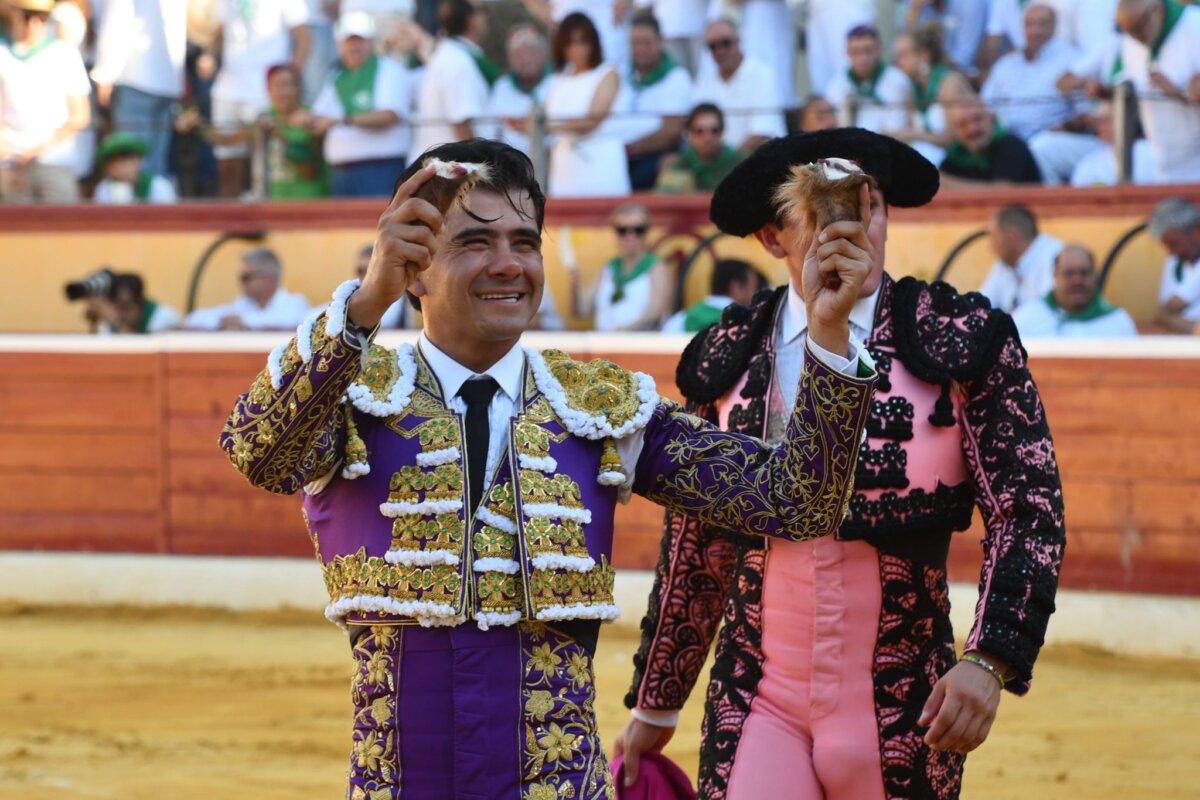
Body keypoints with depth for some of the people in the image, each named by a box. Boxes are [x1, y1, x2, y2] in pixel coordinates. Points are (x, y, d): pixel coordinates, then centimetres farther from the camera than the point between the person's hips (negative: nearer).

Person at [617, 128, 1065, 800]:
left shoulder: (963, 341, -3)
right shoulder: (728, 359, 4)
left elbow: (1030, 511, -6)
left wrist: (989, 662, -19)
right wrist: (656, 708, 18)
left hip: (906, 717, -1)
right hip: (760, 707, 1)